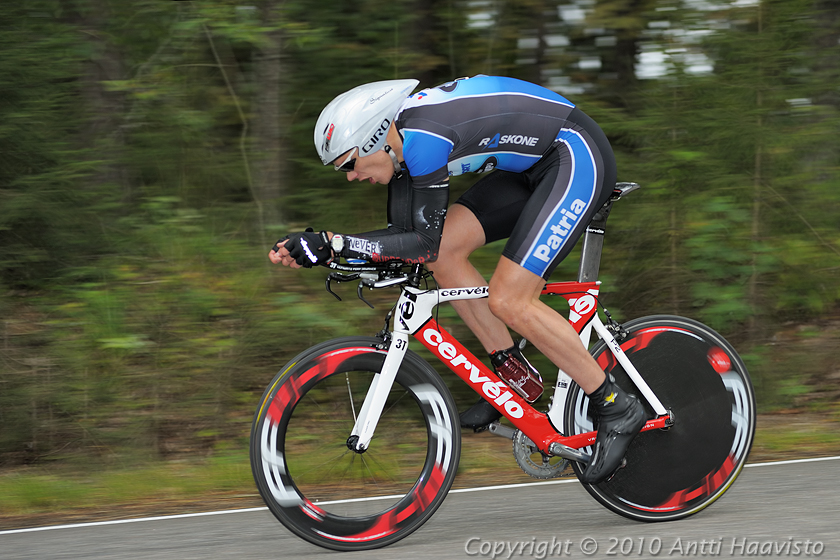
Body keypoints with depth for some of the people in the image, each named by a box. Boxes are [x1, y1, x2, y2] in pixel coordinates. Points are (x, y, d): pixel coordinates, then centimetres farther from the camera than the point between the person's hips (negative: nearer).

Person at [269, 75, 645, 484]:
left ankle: (615, 408, -4)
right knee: (446, 251, -2)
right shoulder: (401, 140, 3)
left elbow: (424, 244, -24)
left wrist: (332, 243, -25)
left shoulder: (424, 136, -25)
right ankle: (514, 374, 10)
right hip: (532, 167, 10)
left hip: (578, 158, -10)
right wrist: (319, 248, -5)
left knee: (508, 302, -15)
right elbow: (402, 235, 6)